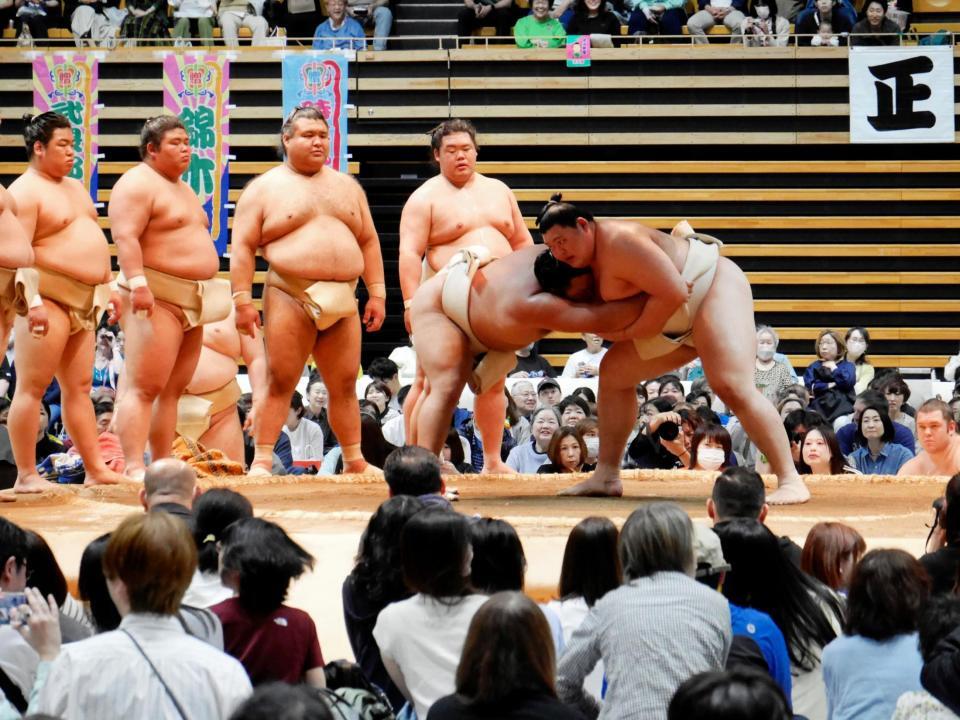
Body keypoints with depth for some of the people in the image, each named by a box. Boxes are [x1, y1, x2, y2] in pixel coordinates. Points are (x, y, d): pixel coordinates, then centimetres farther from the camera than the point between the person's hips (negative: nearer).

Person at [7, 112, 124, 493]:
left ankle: (95, 469, 12)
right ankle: (26, 476, -8)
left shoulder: (75, 188, 20)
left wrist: (105, 289, 21)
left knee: (79, 387, 10)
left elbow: (93, 239, 27)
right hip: (47, 299, -9)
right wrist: (30, 299, -25)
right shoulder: (25, 191, -8)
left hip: (82, 301, 9)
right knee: (32, 386, -8)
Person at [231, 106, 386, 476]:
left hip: (342, 300, 4)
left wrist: (377, 294, 11)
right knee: (280, 382, -7)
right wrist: (242, 300, -10)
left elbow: (369, 242, 19)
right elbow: (242, 246, -1)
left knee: (345, 385, 7)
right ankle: (261, 461, -6)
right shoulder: (265, 189, 4)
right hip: (289, 298, -4)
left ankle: (354, 462, 16)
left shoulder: (346, 186, 18)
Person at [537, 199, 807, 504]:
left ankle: (790, 481, -28)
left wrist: (634, 331, -20)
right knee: (614, 371, 12)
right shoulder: (587, 255, 3)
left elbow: (673, 293, -30)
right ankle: (607, 476, 16)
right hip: (679, 322, 11)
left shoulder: (619, 241, -27)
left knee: (732, 385, -28)